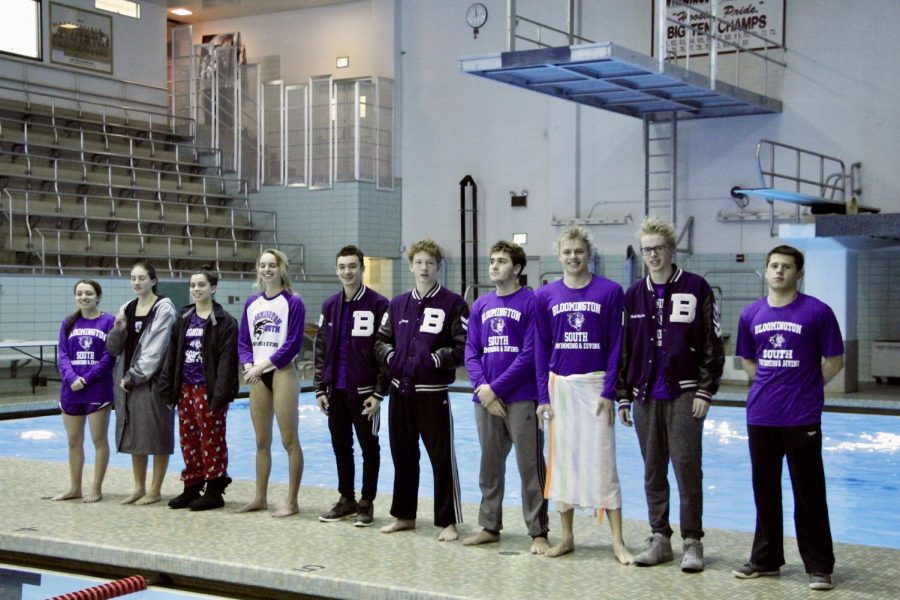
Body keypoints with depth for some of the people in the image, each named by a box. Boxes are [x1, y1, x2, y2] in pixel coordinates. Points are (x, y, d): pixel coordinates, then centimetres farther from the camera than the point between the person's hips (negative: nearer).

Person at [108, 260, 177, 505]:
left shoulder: (163, 309, -7)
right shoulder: (126, 309, 13)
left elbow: (155, 349, -13)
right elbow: (114, 349, 13)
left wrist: (135, 376, -13)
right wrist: (118, 330, -6)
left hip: (152, 380, -6)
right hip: (127, 380, 6)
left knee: (156, 435, -1)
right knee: (134, 435, 10)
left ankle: (155, 490, 6)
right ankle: (139, 487, 19)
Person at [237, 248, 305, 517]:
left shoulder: (293, 302, -5)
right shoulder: (252, 303, 12)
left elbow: (292, 344, -11)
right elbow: (243, 341, 12)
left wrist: (262, 365, -14)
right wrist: (249, 365, -6)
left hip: (282, 373, -6)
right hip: (257, 377, 6)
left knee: (290, 440, -4)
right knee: (261, 441, 12)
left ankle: (292, 501, 1)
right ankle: (260, 497, 21)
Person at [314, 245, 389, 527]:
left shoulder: (378, 305, -7)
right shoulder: (330, 306, 9)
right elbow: (321, 349, 12)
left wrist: (379, 392, -12)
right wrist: (320, 388, 7)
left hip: (364, 392, -5)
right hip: (336, 391, 5)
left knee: (369, 448, 5)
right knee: (341, 447, 12)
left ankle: (366, 503, 15)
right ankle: (346, 500, 24)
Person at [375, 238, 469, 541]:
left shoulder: (453, 304, -4)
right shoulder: (397, 304, 12)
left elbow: (464, 348, -8)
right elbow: (380, 339, 19)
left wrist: (434, 359, -17)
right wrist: (391, 356, 0)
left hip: (433, 393, -5)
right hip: (400, 391, 5)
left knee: (442, 458, -3)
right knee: (403, 456, 14)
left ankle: (448, 522, 6)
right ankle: (404, 515, 27)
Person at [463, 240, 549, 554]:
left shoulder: (531, 302, -6)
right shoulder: (481, 305, 12)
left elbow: (530, 354, -12)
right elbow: (471, 351, 8)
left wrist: (496, 388, -13)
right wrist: (483, 388, -7)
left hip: (521, 399, -5)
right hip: (486, 400, 6)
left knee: (530, 467, -1)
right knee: (490, 466, 14)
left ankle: (538, 533, 7)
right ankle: (490, 526, 25)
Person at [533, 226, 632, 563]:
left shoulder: (609, 292, -2)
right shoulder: (546, 296, 6)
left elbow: (616, 345, -2)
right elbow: (541, 349, 7)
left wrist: (609, 391, -9)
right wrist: (543, 396, 2)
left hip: (595, 384, -3)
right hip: (559, 385, 3)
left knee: (602, 460, -4)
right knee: (562, 459, 7)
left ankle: (618, 542, 1)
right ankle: (567, 537, 17)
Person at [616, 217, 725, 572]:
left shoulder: (696, 288, -1)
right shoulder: (633, 295, 11)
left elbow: (713, 343, -3)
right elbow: (623, 349, 13)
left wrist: (705, 390, -8)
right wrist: (623, 396, 10)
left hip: (684, 394, -4)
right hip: (645, 396, 4)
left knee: (687, 468, -4)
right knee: (653, 470, 9)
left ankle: (692, 542, 5)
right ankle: (659, 538, 18)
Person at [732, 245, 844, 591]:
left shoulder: (817, 312, -5)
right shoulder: (751, 314, 7)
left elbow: (834, 361, 0)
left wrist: (805, 388, 3)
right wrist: (771, 385, 11)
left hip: (802, 418, -4)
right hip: (760, 416, 4)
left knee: (809, 493, 0)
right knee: (764, 490, 13)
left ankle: (819, 566, 10)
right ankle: (766, 560, 25)